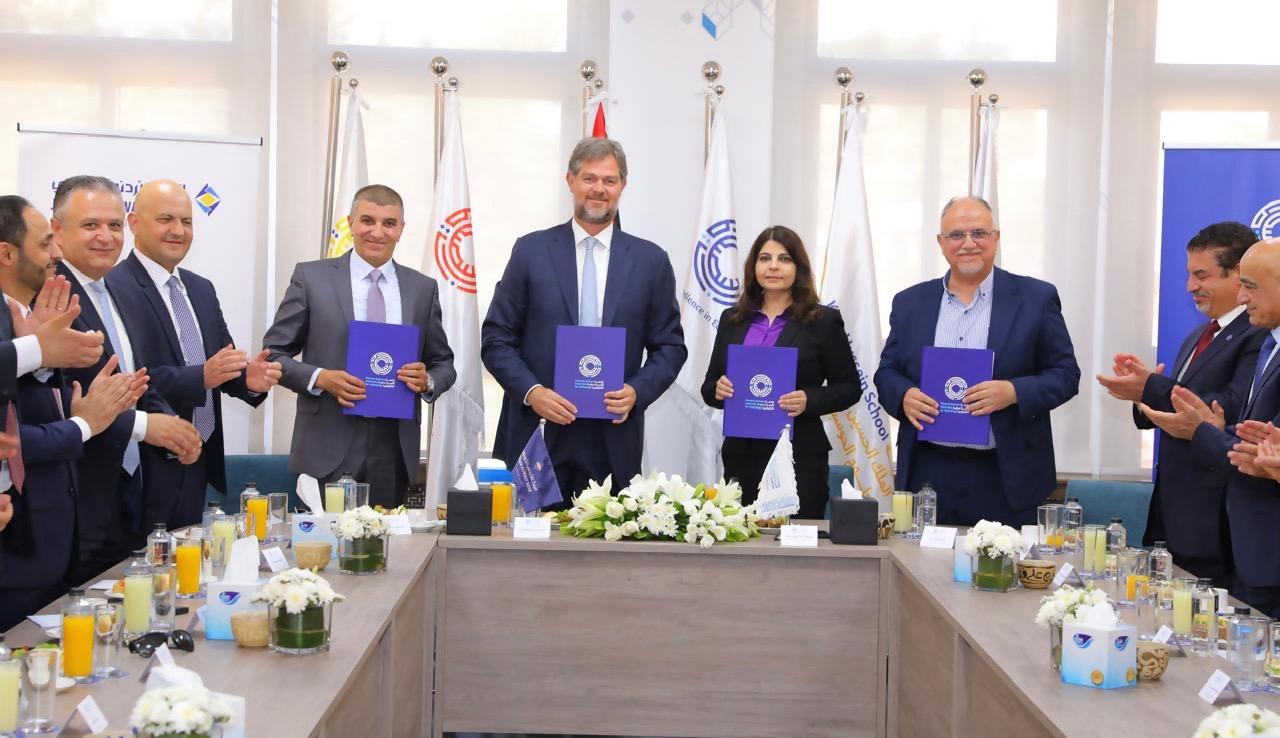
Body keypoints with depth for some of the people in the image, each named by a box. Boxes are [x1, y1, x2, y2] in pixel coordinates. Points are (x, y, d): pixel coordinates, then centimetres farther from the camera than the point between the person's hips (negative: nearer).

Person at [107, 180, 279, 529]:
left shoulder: (201, 288, 14)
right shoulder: (114, 288, -13)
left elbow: (222, 362, 13)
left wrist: (248, 378, -8)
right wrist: (200, 377, -29)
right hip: (148, 470, -7)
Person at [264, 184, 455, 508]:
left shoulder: (423, 288, 10)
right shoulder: (311, 277, 3)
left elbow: (443, 363, 16)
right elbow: (274, 352, 3)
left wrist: (427, 381, -7)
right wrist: (320, 377, -14)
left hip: (395, 450, 2)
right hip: (328, 446, -2)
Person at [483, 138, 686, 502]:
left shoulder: (651, 260, 7)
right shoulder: (530, 250, 4)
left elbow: (670, 347, 9)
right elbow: (496, 339, 4)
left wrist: (638, 391, -8)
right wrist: (531, 391, -11)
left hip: (613, 442, 1)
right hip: (537, 436, 0)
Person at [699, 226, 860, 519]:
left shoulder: (824, 321, 1)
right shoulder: (732, 319, 12)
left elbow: (849, 388, 2)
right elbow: (709, 387, 16)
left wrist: (808, 400, -15)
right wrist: (718, 389, -7)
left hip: (799, 458, -3)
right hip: (740, 454, 3)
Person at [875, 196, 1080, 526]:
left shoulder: (1036, 298, 2)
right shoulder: (910, 302, 10)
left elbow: (1065, 374, 1)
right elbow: (887, 371, 14)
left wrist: (1013, 392, -17)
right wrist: (904, 396, -9)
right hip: (928, 472, 2)